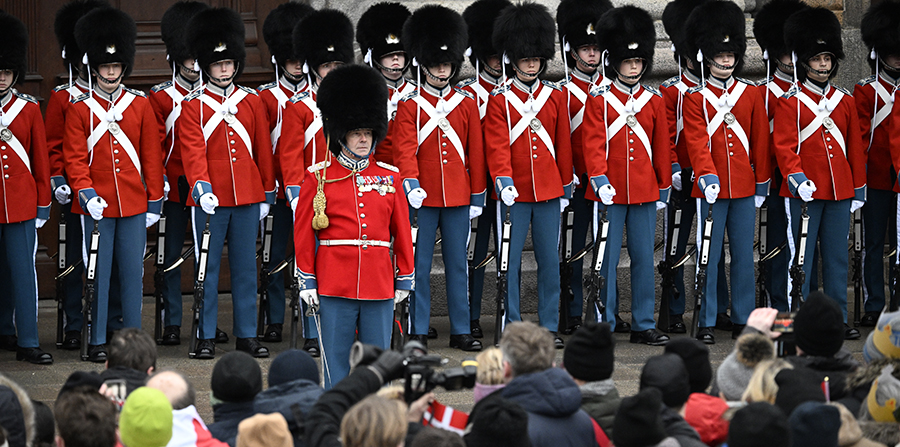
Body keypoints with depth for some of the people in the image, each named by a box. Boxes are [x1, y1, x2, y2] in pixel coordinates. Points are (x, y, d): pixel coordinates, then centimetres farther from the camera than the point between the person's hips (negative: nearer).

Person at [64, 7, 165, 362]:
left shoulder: (140, 106, 6)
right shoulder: (79, 109, 1)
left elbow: (152, 157, 8)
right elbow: (75, 159, -2)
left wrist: (154, 200, 5)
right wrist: (87, 195, -15)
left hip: (133, 205, 2)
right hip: (96, 205, -2)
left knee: (132, 272, 5)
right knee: (97, 273, 2)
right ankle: (98, 341, 7)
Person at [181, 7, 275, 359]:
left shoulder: (251, 101, 9)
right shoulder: (194, 106, -1)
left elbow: (263, 150, 13)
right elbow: (193, 152, -10)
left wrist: (267, 194, 11)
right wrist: (201, 187, -25)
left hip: (247, 197, 3)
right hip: (210, 198, -3)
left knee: (246, 267, 6)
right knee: (207, 268, 1)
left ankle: (247, 335, 11)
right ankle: (206, 337, 6)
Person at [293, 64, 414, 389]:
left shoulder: (389, 177, 8)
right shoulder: (318, 177, 1)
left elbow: (402, 231, 12)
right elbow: (303, 232, 2)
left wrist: (404, 279, 10)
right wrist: (307, 281, -2)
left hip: (380, 286, 2)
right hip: (335, 286, -2)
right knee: (337, 363, 2)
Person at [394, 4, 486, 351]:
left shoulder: (466, 104, 8)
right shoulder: (409, 106, 0)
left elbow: (476, 153, 10)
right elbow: (404, 150, -9)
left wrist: (478, 196, 7)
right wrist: (411, 184, -25)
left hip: (458, 197, 2)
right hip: (422, 198, -2)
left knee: (457, 264, 7)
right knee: (419, 266, 1)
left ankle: (461, 331, 12)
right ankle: (417, 332, 7)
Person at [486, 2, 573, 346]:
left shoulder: (555, 96, 8)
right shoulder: (499, 99, -1)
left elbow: (563, 145, 12)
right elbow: (497, 146, -9)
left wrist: (566, 187, 12)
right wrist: (503, 180, -23)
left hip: (549, 190, 3)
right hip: (514, 191, -3)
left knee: (549, 260, 5)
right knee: (510, 260, 1)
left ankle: (549, 327, 11)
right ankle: (512, 328, 7)